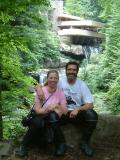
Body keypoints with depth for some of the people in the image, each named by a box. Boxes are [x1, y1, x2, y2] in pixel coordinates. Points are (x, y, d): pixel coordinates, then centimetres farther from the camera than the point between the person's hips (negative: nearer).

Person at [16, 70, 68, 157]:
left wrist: (57, 106, -27)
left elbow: (65, 111, -7)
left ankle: (61, 143, -18)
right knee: (37, 121, -36)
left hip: (55, 120, 1)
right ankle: (24, 146, -16)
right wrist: (47, 110, -30)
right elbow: (37, 110, -10)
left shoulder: (60, 92, -3)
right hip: (41, 117, 0)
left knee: (53, 116, -36)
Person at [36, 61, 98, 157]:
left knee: (91, 114, -30)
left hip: (77, 113, 0)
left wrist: (77, 109, -28)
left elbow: (90, 105, -9)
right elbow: (40, 86, -1)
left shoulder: (82, 84, -3)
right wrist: (39, 89, -26)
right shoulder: (60, 81, -2)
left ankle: (85, 142, -9)